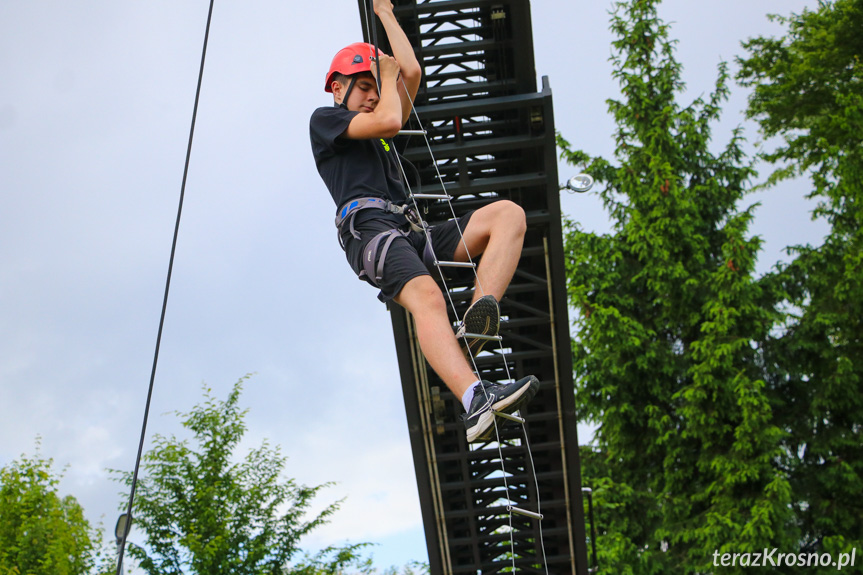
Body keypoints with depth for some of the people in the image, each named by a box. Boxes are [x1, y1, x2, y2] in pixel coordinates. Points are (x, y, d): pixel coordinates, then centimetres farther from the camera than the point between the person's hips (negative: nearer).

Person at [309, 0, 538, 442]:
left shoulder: (377, 135, 37)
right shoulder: (324, 120, 17)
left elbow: (412, 72, 34)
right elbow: (389, 121, 0)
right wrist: (387, 74, 19)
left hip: (413, 236, 8)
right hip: (368, 226, -7)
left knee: (508, 214, -9)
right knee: (428, 298, -35)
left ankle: (479, 313, -32)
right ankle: (475, 402, -54)